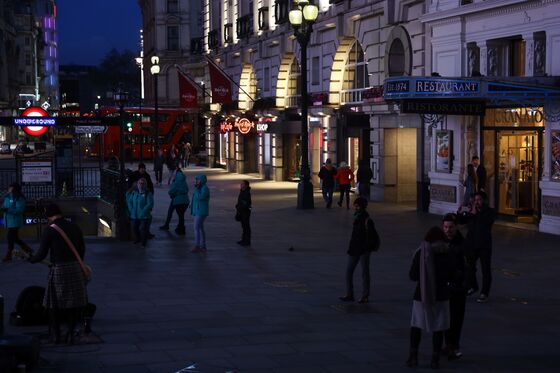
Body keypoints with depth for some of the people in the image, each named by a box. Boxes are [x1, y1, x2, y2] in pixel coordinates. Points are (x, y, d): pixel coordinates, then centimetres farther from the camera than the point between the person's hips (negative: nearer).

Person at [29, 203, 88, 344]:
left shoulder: (49, 230, -8)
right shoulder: (75, 227, 6)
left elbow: (42, 254, -5)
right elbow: (82, 249, 12)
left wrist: (30, 259, 15)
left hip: (59, 269, -4)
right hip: (76, 268, 4)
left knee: (54, 303, 10)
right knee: (74, 301, 12)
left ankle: (55, 334, 14)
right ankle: (71, 334, 14)